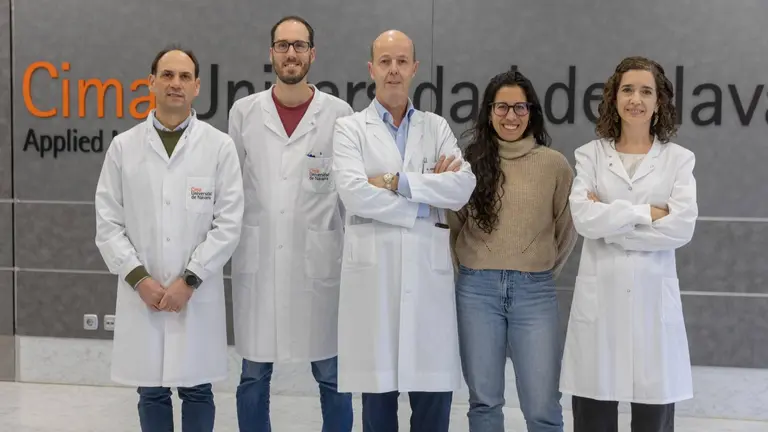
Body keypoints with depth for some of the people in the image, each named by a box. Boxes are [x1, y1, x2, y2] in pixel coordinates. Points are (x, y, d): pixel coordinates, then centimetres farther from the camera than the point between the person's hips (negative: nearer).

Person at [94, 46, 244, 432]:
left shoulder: (219, 146, 0)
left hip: (197, 294, -1)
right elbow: (108, 223, 2)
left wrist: (189, 280, -10)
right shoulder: (123, 146, 4)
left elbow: (228, 223, -4)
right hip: (141, 293, 1)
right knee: (151, 393, 9)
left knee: (196, 391, 7)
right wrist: (140, 279, -8)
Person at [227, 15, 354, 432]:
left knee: (331, 375, 6)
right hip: (257, 260, 2)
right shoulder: (244, 112, 5)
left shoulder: (339, 113, 0)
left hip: (319, 261, -1)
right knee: (254, 374, 9)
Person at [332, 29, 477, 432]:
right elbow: (354, 193, -10)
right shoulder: (350, 128, 6)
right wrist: (425, 198, -6)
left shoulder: (437, 128, 13)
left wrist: (396, 181, -10)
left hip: (428, 270, 2)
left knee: (433, 391, 2)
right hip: (373, 271, -2)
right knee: (378, 389, 5)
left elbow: (463, 186, -4)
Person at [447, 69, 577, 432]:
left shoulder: (554, 164, 1)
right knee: (484, 399, 10)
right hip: (477, 289, 1)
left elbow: (568, 228, 12)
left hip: (534, 291, -1)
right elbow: (452, 222, 14)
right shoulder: (470, 161, 4)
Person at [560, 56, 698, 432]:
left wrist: (610, 223, -8)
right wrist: (647, 212, -8)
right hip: (599, 296, 0)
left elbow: (681, 228, -9)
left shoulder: (679, 159, 6)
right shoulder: (589, 155, 7)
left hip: (653, 297, 0)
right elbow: (583, 219, -9)